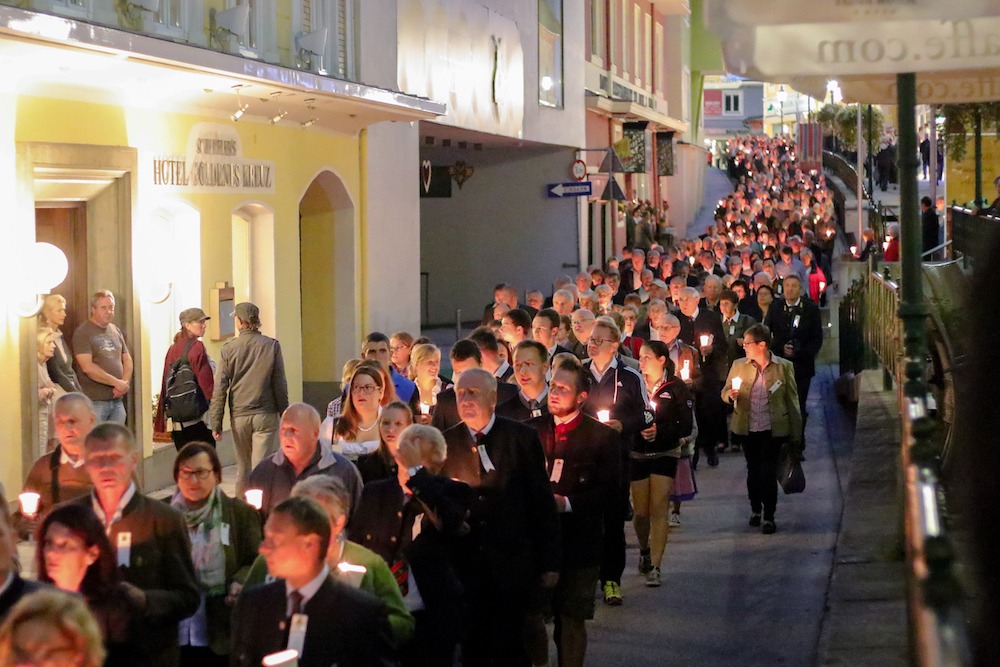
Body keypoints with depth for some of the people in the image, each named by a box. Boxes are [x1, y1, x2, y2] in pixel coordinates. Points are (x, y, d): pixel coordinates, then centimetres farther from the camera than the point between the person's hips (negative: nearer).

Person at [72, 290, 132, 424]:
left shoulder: (116, 331, 17)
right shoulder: (82, 332, -4)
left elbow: (127, 360, 20)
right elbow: (87, 367, -14)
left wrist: (125, 383, -1)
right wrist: (116, 382, -12)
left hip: (117, 400, 6)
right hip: (94, 402, -6)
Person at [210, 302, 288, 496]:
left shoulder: (228, 349, -2)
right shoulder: (272, 345, -2)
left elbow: (220, 389, -2)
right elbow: (280, 384, 0)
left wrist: (216, 423, 1)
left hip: (239, 416, 1)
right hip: (266, 415, -1)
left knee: (243, 468, 14)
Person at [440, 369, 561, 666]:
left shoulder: (523, 438, -2)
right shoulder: (447, 442, 5)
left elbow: (542, 503, 0)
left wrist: (549, 562, -2)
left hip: (511, 563, -2)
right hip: (466, 562, 2)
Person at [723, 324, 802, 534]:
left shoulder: (783, 367, -2)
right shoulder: (739, 365, 5)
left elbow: (792, 400, 3)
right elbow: (725, 392, 12)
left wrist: (796, 433, 3)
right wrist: (731, 395, -14)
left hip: (772, 430, -3)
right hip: (748, 429, 3)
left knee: (768, 471, -5)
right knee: (753, 470, 11)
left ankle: (769, 517, 7)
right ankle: (755, 509, 32)